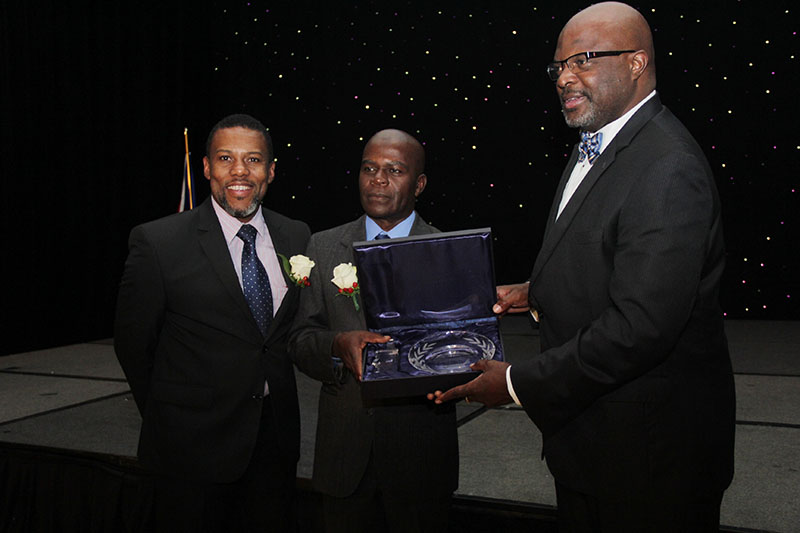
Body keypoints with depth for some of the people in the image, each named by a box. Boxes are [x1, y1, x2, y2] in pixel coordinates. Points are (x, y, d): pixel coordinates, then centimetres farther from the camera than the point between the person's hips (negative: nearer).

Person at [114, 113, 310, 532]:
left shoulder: (296, 237, 2)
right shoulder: (158, 242, -11)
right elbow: (132, 341, -3)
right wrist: (171, 418, 5)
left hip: (276, 438, 4)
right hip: (194, 448, -4)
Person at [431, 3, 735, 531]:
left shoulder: (667, 169, -25)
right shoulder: (595, 147, 8)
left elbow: (638, 328, -29)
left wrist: (519, 383, -22)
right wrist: (538, 291, 3)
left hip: (648, 448, -9)